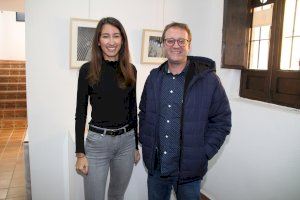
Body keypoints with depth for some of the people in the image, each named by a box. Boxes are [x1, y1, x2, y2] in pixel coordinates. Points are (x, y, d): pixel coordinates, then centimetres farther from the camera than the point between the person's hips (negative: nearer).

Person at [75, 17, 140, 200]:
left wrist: (136, 145, 11)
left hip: (126, 140, 3)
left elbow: (132, 109, 8)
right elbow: (81, 112, -4)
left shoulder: (130, 70, 2)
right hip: (98, 141, -3)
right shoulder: (88, 70, -7)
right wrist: (80, 153, -6)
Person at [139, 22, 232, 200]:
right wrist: (145, 141, 4)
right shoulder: (154, 77, 3)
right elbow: (144, 113, 13)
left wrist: (203, 153, -11)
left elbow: (222, 121, -7)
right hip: (155, 165, 4)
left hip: (189, 168, -3)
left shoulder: (208, 79, -11)